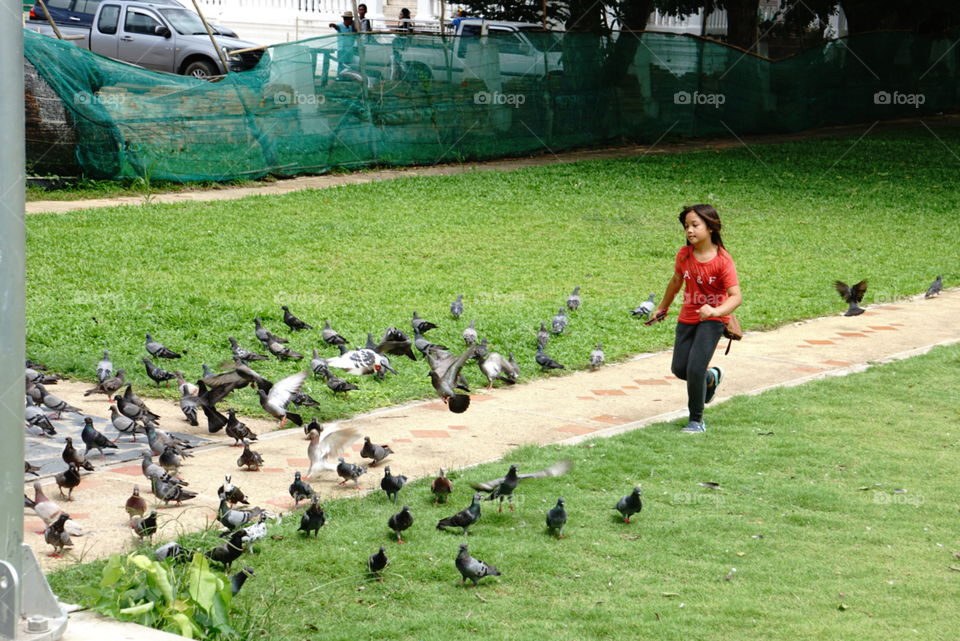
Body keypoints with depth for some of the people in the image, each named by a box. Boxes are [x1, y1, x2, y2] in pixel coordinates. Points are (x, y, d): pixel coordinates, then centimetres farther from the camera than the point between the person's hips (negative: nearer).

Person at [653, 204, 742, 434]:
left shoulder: (723, 260, -20)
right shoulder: (684, 255, -5)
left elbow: (736, 296, -26)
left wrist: (716, 311, -44)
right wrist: (663, 307, 27)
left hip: (712, 320, -6)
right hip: (687, 318, 6)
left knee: (695, 368, -17)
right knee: (679, 369, 8)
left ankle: (697, 421, 0)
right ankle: (710, 378, 42)